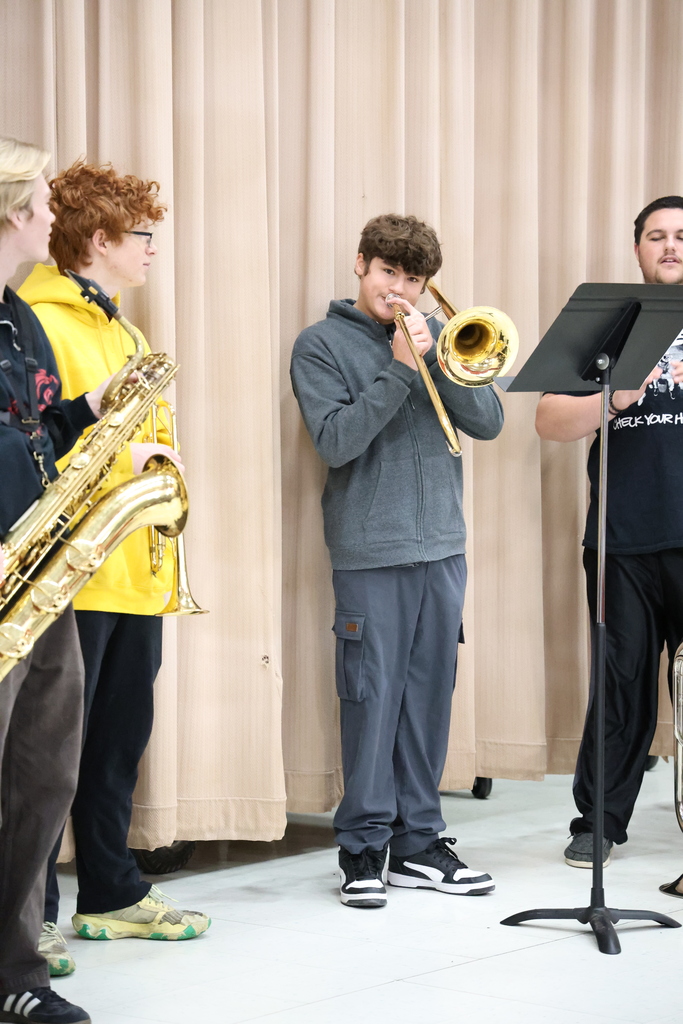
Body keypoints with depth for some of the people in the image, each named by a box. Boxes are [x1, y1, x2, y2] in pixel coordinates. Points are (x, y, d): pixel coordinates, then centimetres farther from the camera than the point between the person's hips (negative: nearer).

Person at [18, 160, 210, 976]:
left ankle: (111, 894, 24)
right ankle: (30, 914, 1)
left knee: (119, 738, 14)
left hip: (135, 572, 9)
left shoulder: (121, 335, 21)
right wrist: (120, 456, -17)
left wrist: (159, 460, 8)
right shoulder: (41, 323, -9)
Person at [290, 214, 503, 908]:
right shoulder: (322, 344, 0)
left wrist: (435, 354, -10)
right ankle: (364, 848, 5)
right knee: (372, 695, -4)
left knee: (428, 694, 8)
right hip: (369, 550, -4)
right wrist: (399, 368, -17)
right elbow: (336, 441, -12)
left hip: (442, 545, 4)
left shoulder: (435, 338, 13)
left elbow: (487, 422, 3)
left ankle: (418, 842, 16)